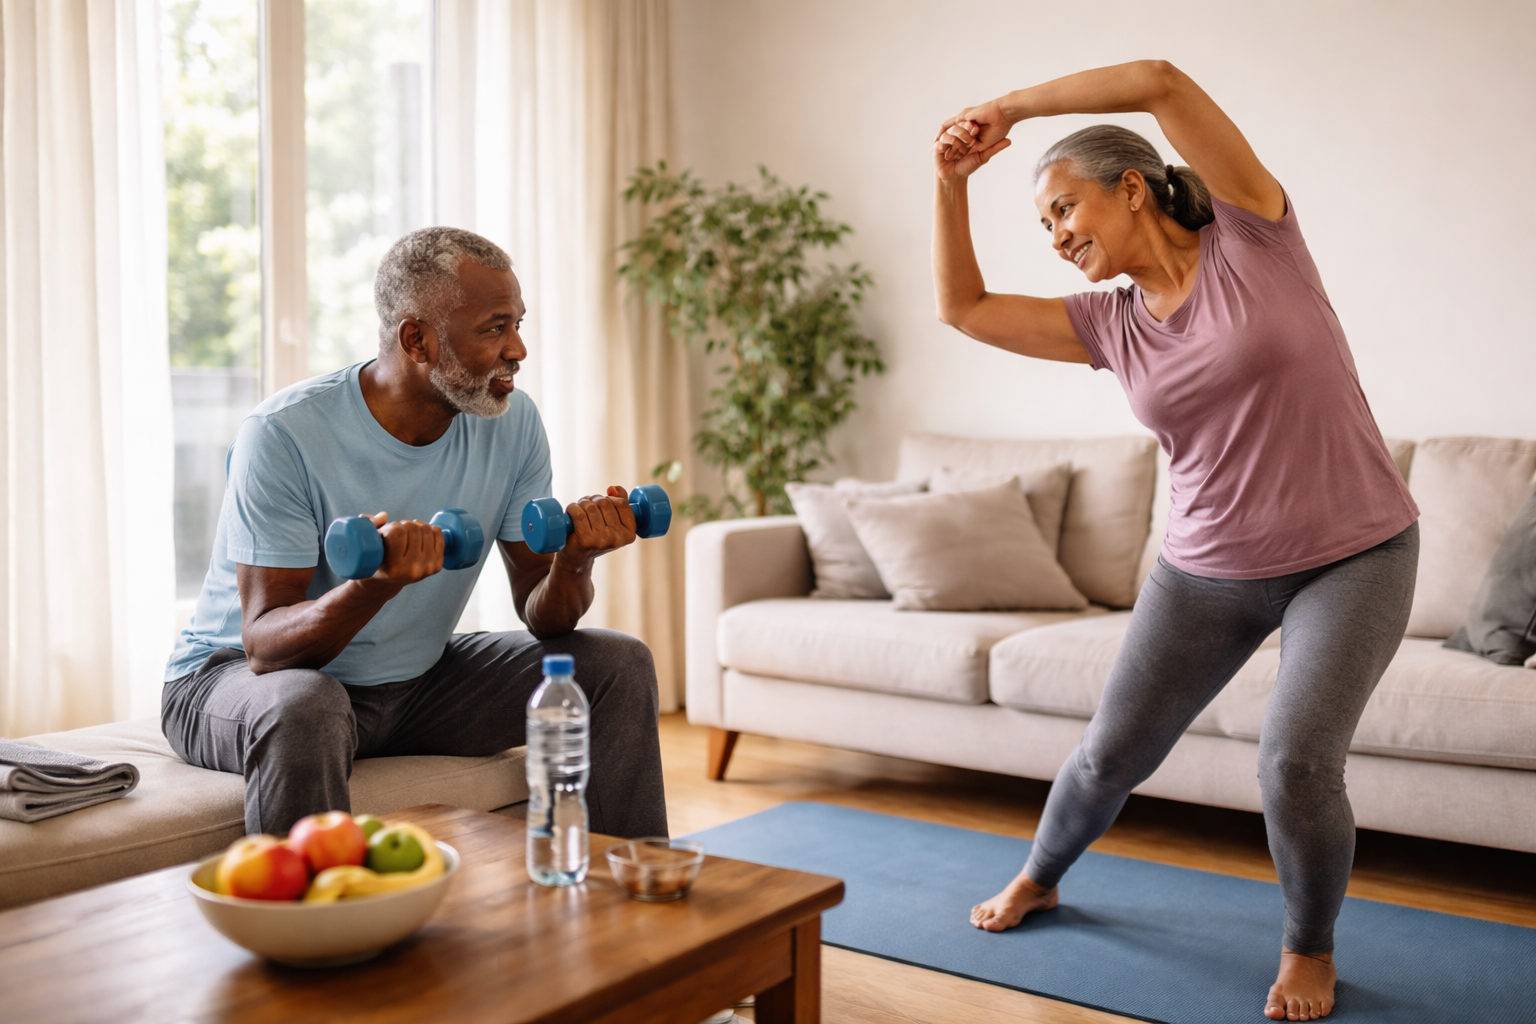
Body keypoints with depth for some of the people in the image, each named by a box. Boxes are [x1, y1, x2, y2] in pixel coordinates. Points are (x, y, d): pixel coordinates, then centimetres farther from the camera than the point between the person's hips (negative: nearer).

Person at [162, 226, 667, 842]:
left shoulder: (513, 424, -8)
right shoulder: (285, 434, -23)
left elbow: (543, 616, -6)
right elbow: (266, 643, -27)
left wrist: (574, 560, -29)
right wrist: (377, 584, -46)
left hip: (415, 680, 5)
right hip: (242, 676, -5)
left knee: (619, 665, -7)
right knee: (305, 709, -41)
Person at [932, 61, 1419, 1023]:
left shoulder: (1253, 237, -10)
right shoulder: (1110, 325, 2)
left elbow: (1160, 81, -21)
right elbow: (962, 306, 4)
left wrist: (1010, 107, -13)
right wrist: (952, 182, -4)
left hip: (1353, 557, -4)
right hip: (1209, 572, 5)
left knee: (1297, 763, -19)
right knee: (1113, 751, 9)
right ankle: (1038, 878, 40)